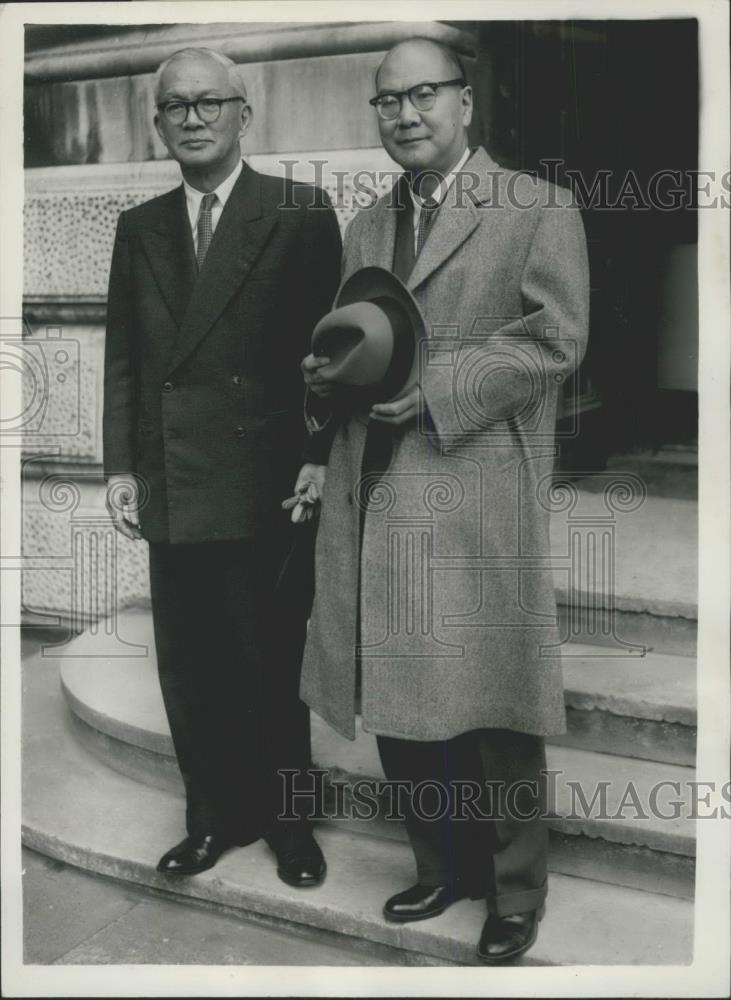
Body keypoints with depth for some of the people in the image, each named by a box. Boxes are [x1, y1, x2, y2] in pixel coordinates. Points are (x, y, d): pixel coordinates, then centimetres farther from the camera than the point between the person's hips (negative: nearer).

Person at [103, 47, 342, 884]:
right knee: (187, 667, 12)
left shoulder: (301, 212, -1)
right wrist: (119, 465, 4)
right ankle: (216, 814, 29)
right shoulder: (140, 227, 12)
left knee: (272, 664, 9)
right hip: (170, 486, 4)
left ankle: (285, 819, 28)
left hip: (266, 484, -4)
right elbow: (121, 357, 11)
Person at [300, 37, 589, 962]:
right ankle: (444, 867, 33)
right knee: (398, 702, 12)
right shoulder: (365, 225, 20)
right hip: (374, 498, 6)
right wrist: (331, 375, -1)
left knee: (489, 708, 2)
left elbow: (555, 338, -10)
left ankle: (515, 895, 23)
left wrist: (430, 386, -16)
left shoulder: (539, 208, 1)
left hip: (479, 496, -5)